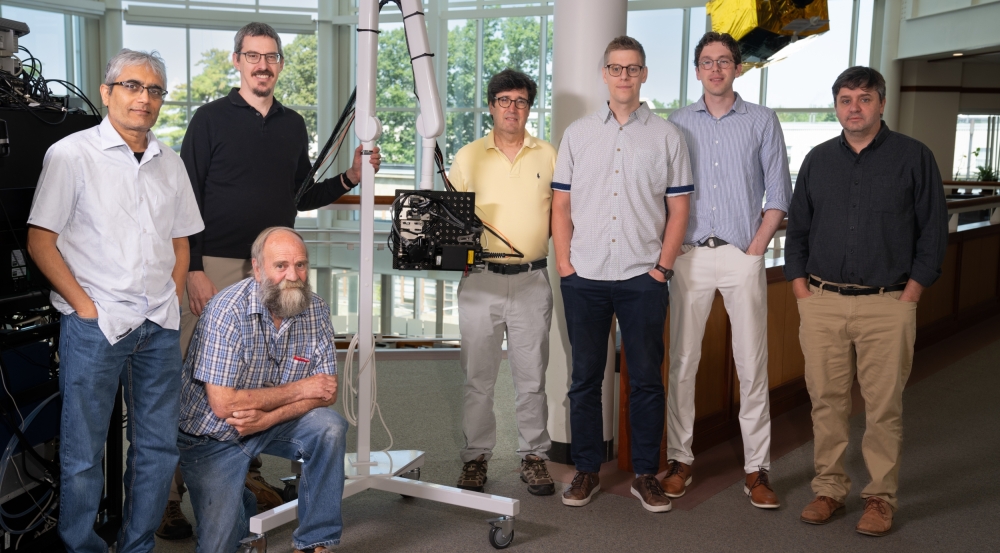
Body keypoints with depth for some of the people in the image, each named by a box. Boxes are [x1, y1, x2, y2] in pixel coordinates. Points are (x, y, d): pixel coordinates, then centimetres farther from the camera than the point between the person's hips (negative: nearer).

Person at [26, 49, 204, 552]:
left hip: (159, 327, 5)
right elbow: (40, 241, -5)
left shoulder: (170, 163, 13)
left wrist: (172, 301, 8)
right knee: (82, 452, 2)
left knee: (158, 446, 9)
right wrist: (85, 305, -9)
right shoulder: (70, 154, -2)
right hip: (94, 324, -5)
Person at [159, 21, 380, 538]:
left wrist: (349, 178, 5)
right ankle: (169, 493, 2)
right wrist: (193, 269, -12)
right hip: (216, 265, -4)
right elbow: (187, 198, -4)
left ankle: (247, 473, 21)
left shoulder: (293, 125, 14)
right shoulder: (211, 119, 0)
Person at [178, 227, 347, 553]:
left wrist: (268, 417, -25)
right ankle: (241, 503, 26)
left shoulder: (315, 311, -10)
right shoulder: (227, 310, -25)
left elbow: (326, 392, -9)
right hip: (212, 436, -4)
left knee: (331, 429, -25)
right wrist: (298, 390, -20)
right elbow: (222, 403, -28)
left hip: (274, 423, 4)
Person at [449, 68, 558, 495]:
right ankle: (476, 456, 17)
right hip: (480, 279, 0)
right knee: (477, 376, 6)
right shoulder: (468, 157, 6)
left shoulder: (548, 156, 8)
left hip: (532, 280, 0)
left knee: (531, 376, 7)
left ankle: (533, 456, 18)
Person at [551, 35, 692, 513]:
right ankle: (586, 470, 19)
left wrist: (663, 267, -4)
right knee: (585, 378, 7)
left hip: (643, 277, -1)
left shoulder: (667, 136, 6)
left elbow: (678, 208, 5)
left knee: (646, 379, 4)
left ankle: (645, 474, 16)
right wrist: (565, 264, 0)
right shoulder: (578, 134, 10)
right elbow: (561, 205, 8)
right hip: (584, 277, 1)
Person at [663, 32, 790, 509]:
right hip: (690, 254, 1)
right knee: (682, 361, 3)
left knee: (752, 365, 0)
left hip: (743, 255, -1)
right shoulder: (678, 123, 9)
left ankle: (757, 469, 7)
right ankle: (680, 460, 14)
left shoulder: (762, 121, 7)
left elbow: (779, 195, 5)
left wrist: (755, 249, -4)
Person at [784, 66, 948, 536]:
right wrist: (801, 289, 4)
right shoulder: (818, 160, 10)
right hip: (822, 303, 3)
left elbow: (933, 231, 1)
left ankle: (881, 496, 15)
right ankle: (829, 488, 19)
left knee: (883, 406, 2)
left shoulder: (913, 157, 1)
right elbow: (797, 228, 13)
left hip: (887, 306, -2)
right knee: (826, 400, 6)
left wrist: (910, 294, -5)